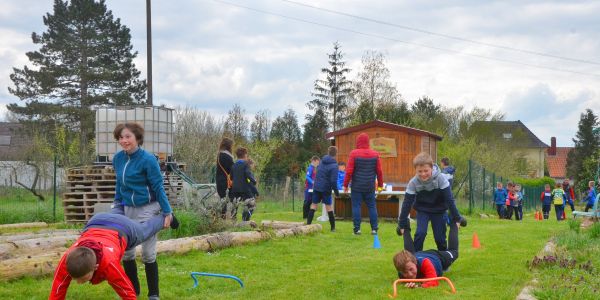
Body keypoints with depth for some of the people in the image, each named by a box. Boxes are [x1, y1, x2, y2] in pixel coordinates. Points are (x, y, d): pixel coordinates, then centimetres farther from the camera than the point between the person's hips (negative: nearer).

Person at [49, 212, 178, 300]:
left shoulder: (108, 263, -50)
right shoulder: (67, 259, -43)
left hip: (123, 228, -1)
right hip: (95, 223, 1)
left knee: (146, 229, 33)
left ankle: (165, 217, 62)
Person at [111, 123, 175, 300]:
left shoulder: (148, 160, -16)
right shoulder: (118, 158, 2)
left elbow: (158, 187, -13)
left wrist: (167, 212, -14)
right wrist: (117, 204, 18)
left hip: (147, 209, -6)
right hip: (127, 209, 6)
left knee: (148, 253, -2)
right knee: (126, 251, 8)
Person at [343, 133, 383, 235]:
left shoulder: (354, 153, -6)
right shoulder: (375, 154, 3)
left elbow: (349, 171, -7)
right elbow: (379, 171, 4)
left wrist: (346, 184, 0)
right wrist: (380, 184, 14)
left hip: (357, 186, -2)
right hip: (370, 187, 2)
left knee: (356, 206, 2)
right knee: (372, 207, 8)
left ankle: (357, 228, 0)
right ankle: (374, 228, 6)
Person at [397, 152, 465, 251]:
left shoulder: (441, 179, -26)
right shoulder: (413, 183, -22)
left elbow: (449, 199, -19)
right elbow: (407, 203, -16)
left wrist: (456, 218, -15)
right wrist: (402, 224, -13)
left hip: (439, 210, 0)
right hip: (422, 210, 0)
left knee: (440, 237, 1)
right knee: (420, 233, -18)